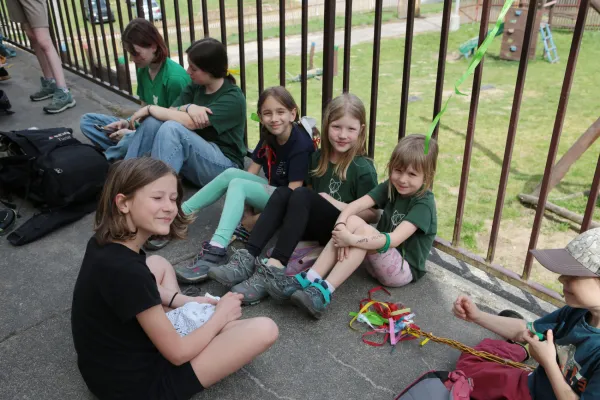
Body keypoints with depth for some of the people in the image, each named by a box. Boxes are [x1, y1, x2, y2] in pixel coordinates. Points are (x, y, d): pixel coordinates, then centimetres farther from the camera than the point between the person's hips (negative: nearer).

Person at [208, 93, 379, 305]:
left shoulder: (363, 169, -8)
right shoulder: (319, 158, 9)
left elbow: (372, 213, -8)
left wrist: (338, 204, -17)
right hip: (314, 225, 6)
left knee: (301, 195, -29)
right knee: (282, 193, -21)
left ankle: (274, 268, -40)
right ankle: (247, 259, -33)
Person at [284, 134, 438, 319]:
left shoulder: (424, 203, -18)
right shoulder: (390, 187, 1)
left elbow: (394, 239, -31)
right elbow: (356, 205, -14)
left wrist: (352, 239, -39)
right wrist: (340, 226, -34)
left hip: (404, 270, -6)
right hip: (379, 260, 6)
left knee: (363, 229, -31)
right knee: (352, 221, -22)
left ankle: (325, 290, -37)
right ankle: (310, 279, -28)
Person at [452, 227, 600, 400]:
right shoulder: (577, 311, -14)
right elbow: (527, 329, -2)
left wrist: (548, 362, -24)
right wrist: (477, 316, -10)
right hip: (533, 385, 6)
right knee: (469, 361, 22)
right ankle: (519, 351, 42)